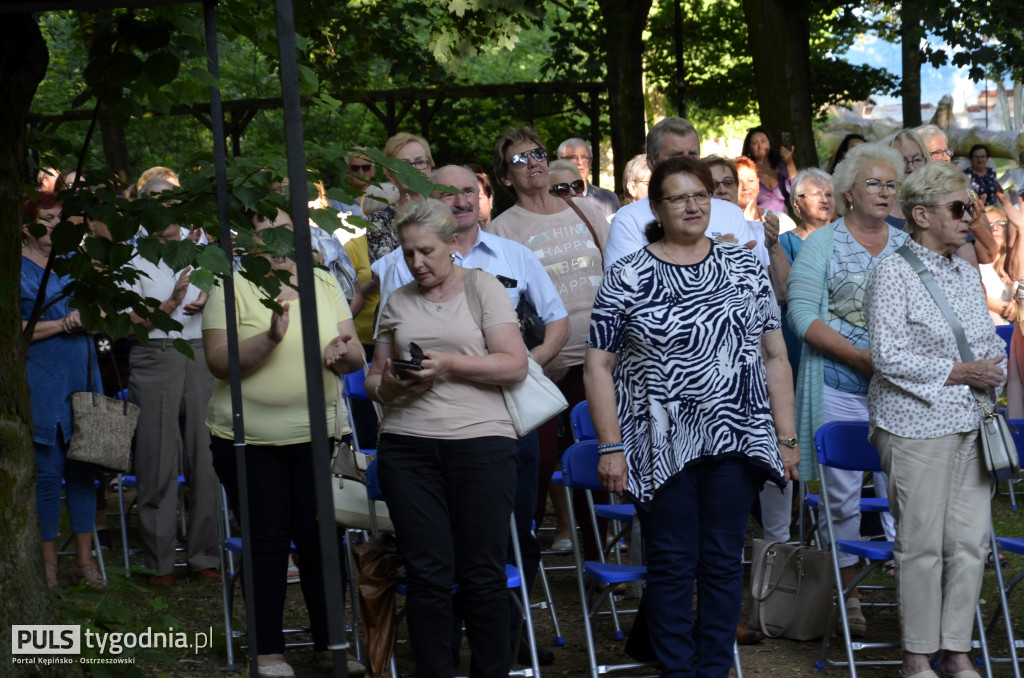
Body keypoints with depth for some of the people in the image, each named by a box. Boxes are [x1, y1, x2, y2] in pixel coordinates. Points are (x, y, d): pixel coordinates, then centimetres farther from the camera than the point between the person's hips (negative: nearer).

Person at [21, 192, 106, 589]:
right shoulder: (15, 269, -3)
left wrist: (85, 317, -4)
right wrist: (61, 324, -12)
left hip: (81, 377, 5)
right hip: (40, 381, -5)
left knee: (82, 469, 6)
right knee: (48, 471, -3)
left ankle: (84, 560, 11)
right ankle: (49, 563, 5)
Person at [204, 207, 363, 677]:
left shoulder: (323, 284, 8)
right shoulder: (232, 287, -4)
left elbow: (356, 356, 7)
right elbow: (218, 361, -12)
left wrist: (345, 354, -16)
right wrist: (271, 338, -26)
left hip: (316, 435, 3)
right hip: (249, 439, -3)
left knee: (320, 539, 3)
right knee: (267, 541, 1)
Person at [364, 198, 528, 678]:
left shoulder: (482, 287, 5)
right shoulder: (397, 302, 16)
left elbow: (515, 366, -3)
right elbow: (374, 379, 19)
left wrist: (449, 363, -13)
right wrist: (388, 386, -4)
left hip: (480, 443, -3)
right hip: (407, 445, 3)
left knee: (483, 574, -1)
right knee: (427, 573, 0)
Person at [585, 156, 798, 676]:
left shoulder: (745, 269, 7)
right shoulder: (627, 277, 0)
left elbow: (775, 357, 9)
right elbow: (599, 365, -1)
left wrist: (786, 438, 5)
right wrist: (611, 446, -7)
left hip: (736, 441, 2)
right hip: (662, 447, -2)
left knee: (723, 562, 6)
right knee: (672, 565, 4)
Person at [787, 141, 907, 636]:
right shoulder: (823, 244, 3)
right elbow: (803, 316, -5)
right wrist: (860, 357, -13)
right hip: (839, 386, -2)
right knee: (843, 492, 1)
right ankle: (845, 593, 12)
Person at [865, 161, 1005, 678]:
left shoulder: (967, 274, 15)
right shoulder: (893, 274, -7)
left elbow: (991, 344, 22)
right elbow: (888, 355, -14)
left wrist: (992, 373, 0)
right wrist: (957, 372, -16)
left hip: (971, 422, 7)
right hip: (916, 424, -7)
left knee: (971, 540, 4)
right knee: (922, 542, -3)